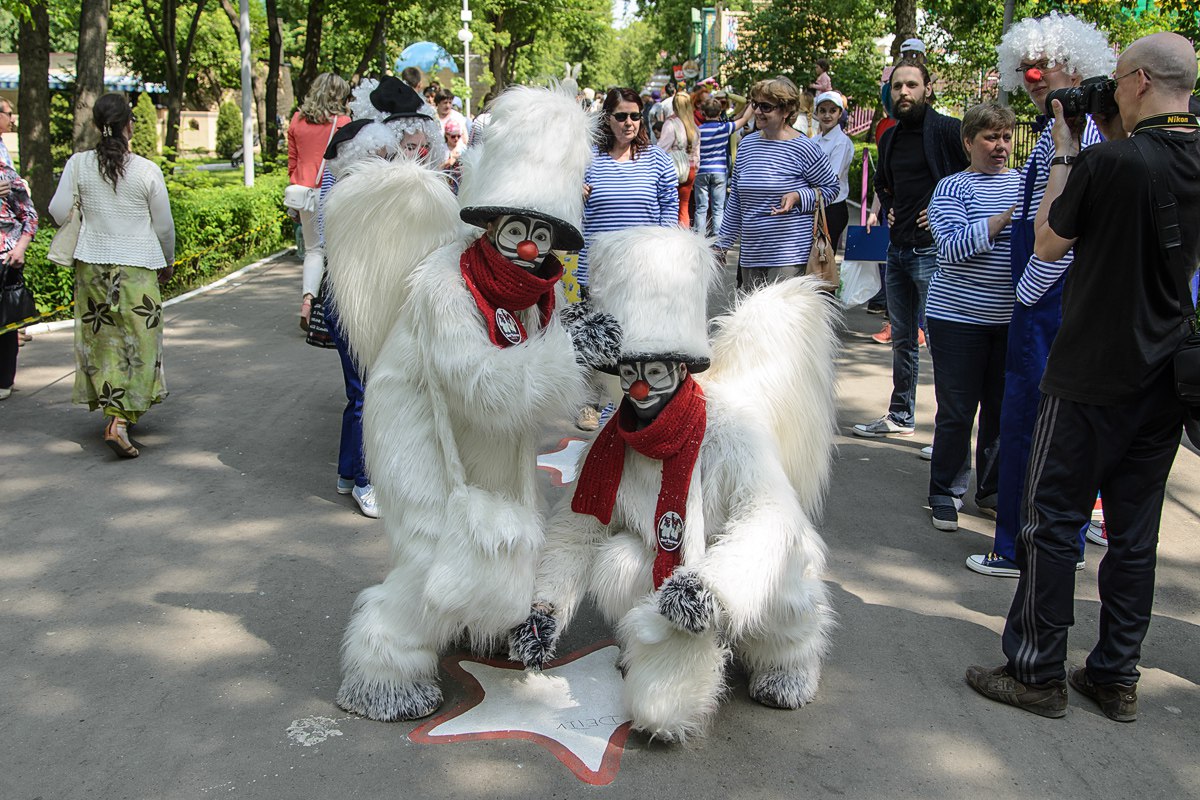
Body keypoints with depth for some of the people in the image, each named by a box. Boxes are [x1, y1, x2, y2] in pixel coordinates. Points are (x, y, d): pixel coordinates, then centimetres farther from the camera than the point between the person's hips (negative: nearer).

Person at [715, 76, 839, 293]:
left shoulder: (803, 148, -6)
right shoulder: (746, 144, 12)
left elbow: (831, 187, 3)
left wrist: (797, 197, -16)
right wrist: (722, 243, 19)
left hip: (789, 255, -6)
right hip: (751, 255, 6)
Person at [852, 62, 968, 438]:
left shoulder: (947, 130, -9)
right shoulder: (890, 137, 14)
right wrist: (885, 209, 14)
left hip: (933, 250, -8)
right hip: (898, 248, 8)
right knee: (902, 339, 16)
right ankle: (900, 415, 27)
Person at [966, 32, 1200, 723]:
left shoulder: (1110, 161, -17)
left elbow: (1049, 244, -4)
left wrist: (1066, 152, 3)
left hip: (1092, 375, -6)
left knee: (1054, 519, 4)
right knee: (1136, 530, 12)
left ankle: (1038, 673, 12)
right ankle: (1117, 678, 22)